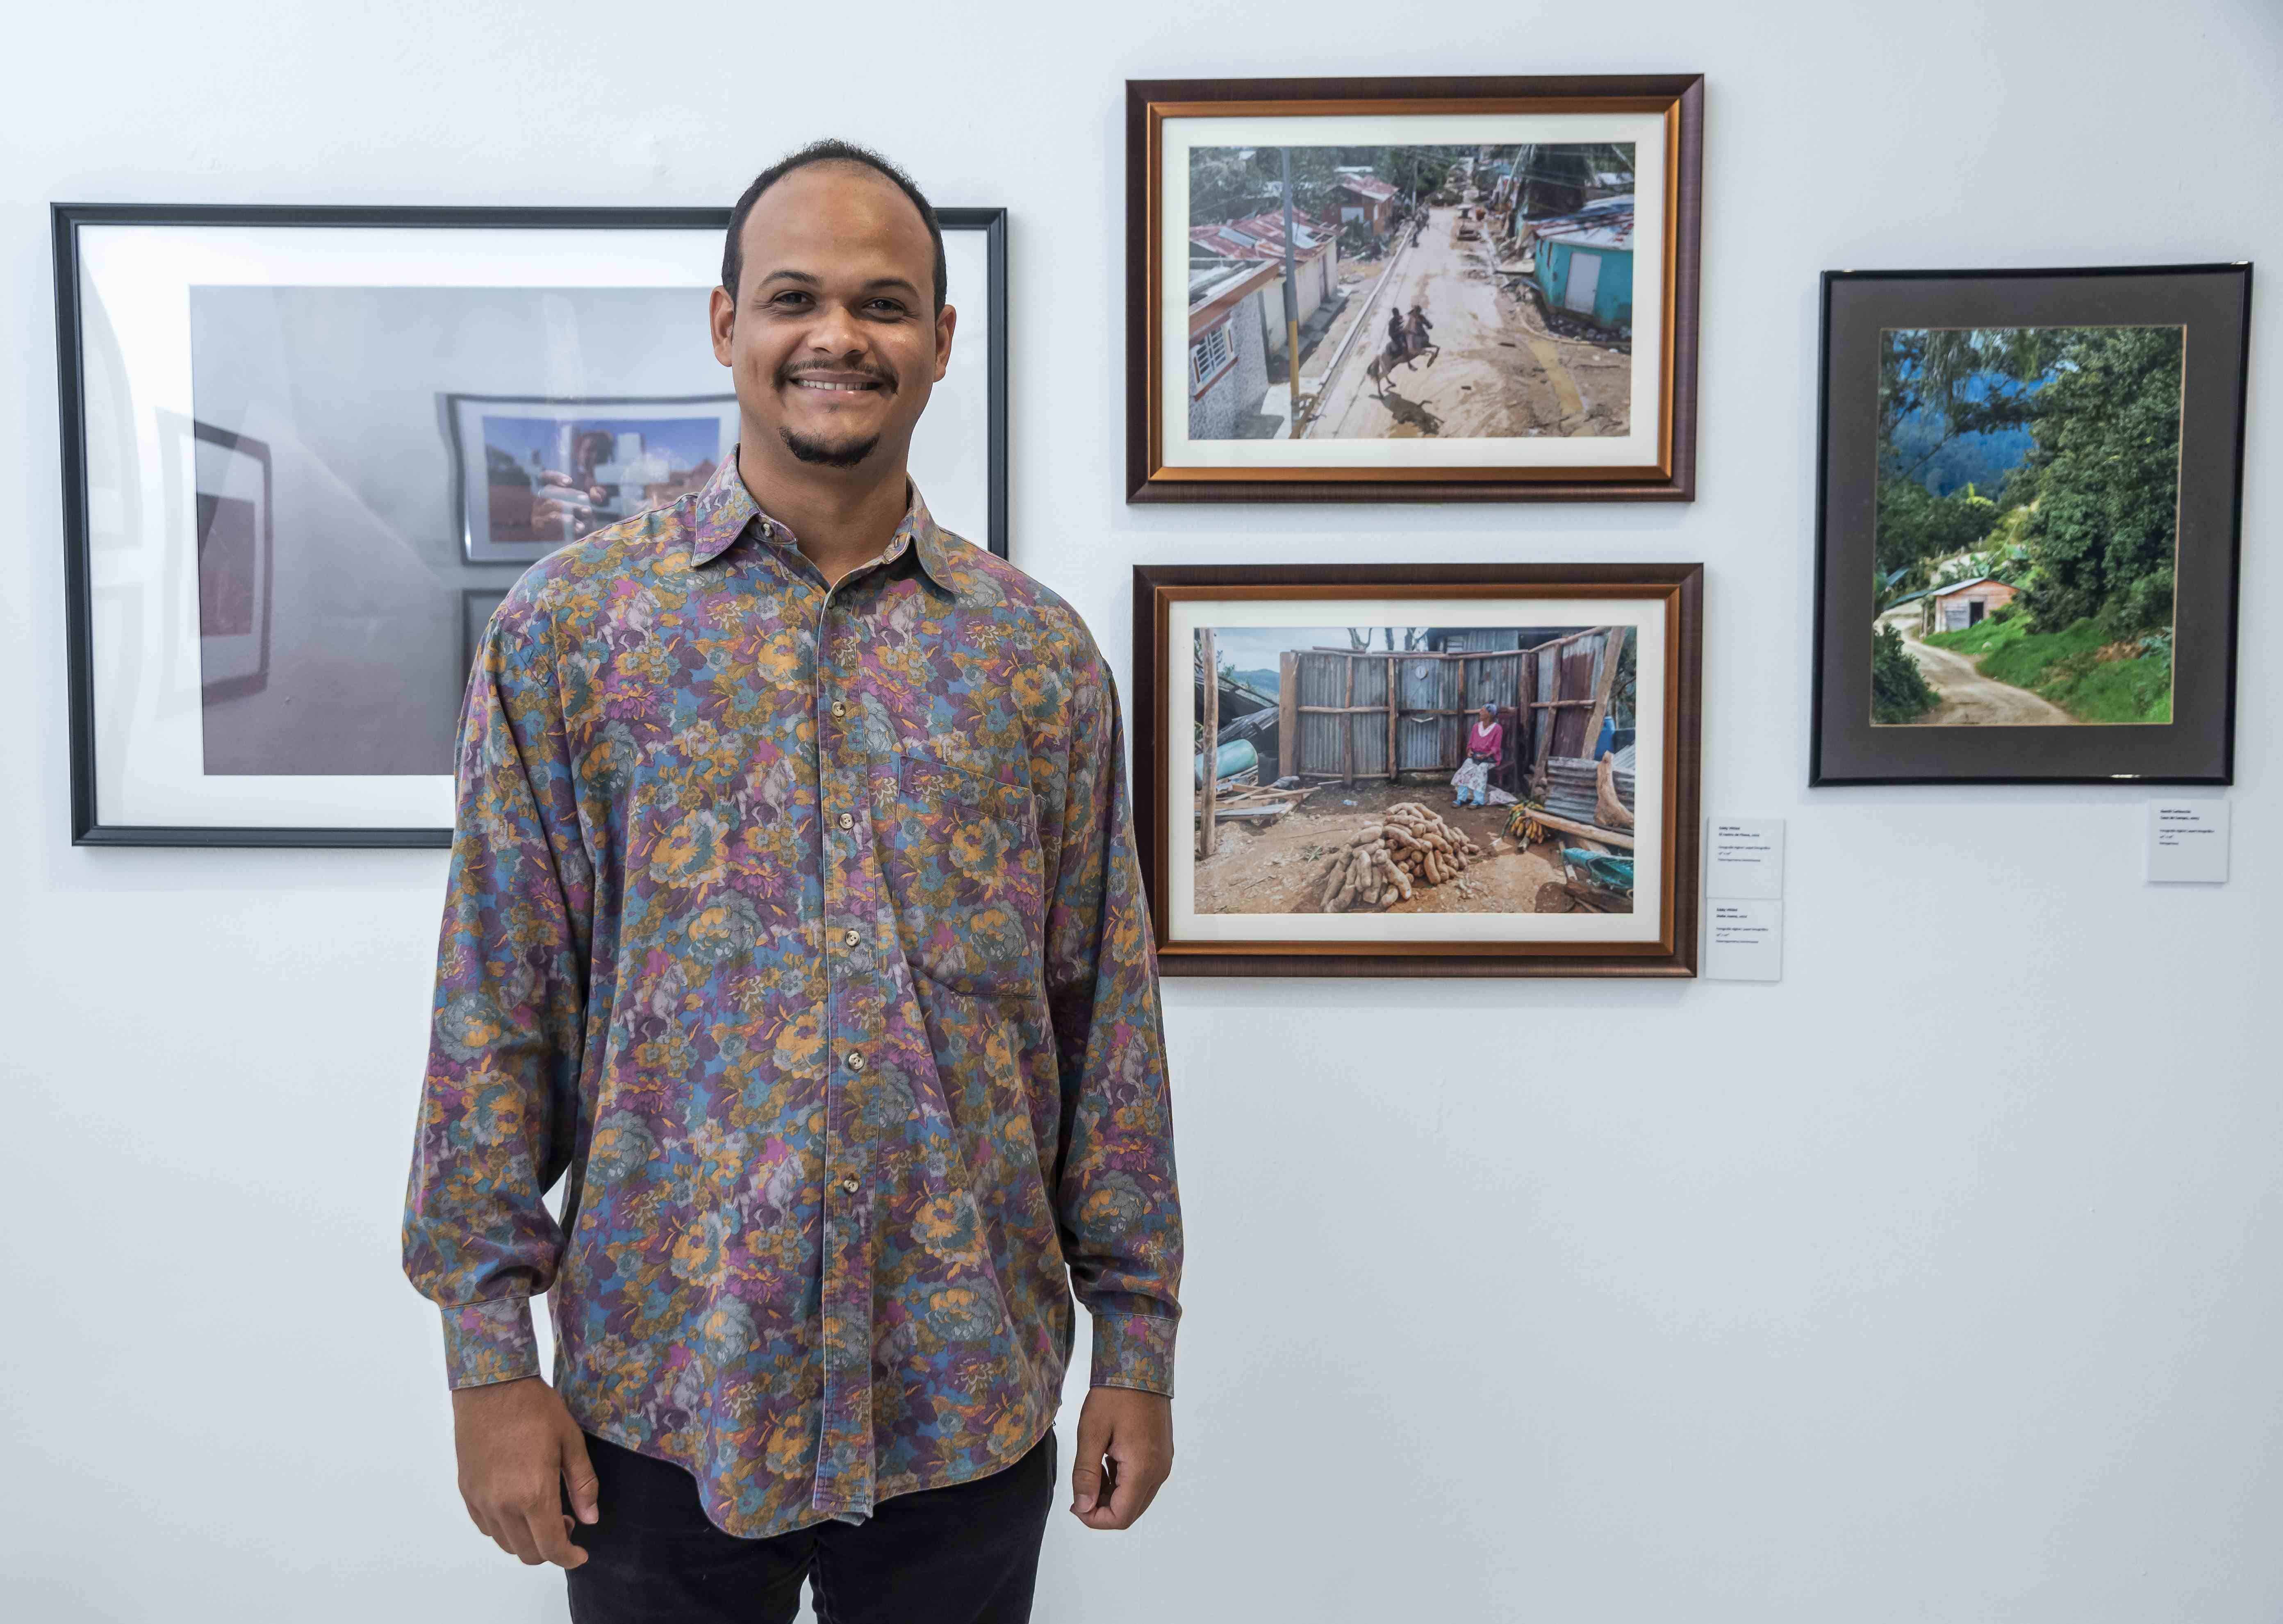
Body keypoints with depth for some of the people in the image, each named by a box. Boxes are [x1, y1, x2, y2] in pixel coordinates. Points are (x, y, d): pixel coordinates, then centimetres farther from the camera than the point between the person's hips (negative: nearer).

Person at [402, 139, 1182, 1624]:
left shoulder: (1044, 653, 1)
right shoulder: (570, 623, -3)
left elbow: (1108, 1018, 3)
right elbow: (498, 1008, -3)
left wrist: (1139, 1343, 3)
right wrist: (488, 1350, -5)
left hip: (968, 1406, 2)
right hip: (661, 1397, -1)